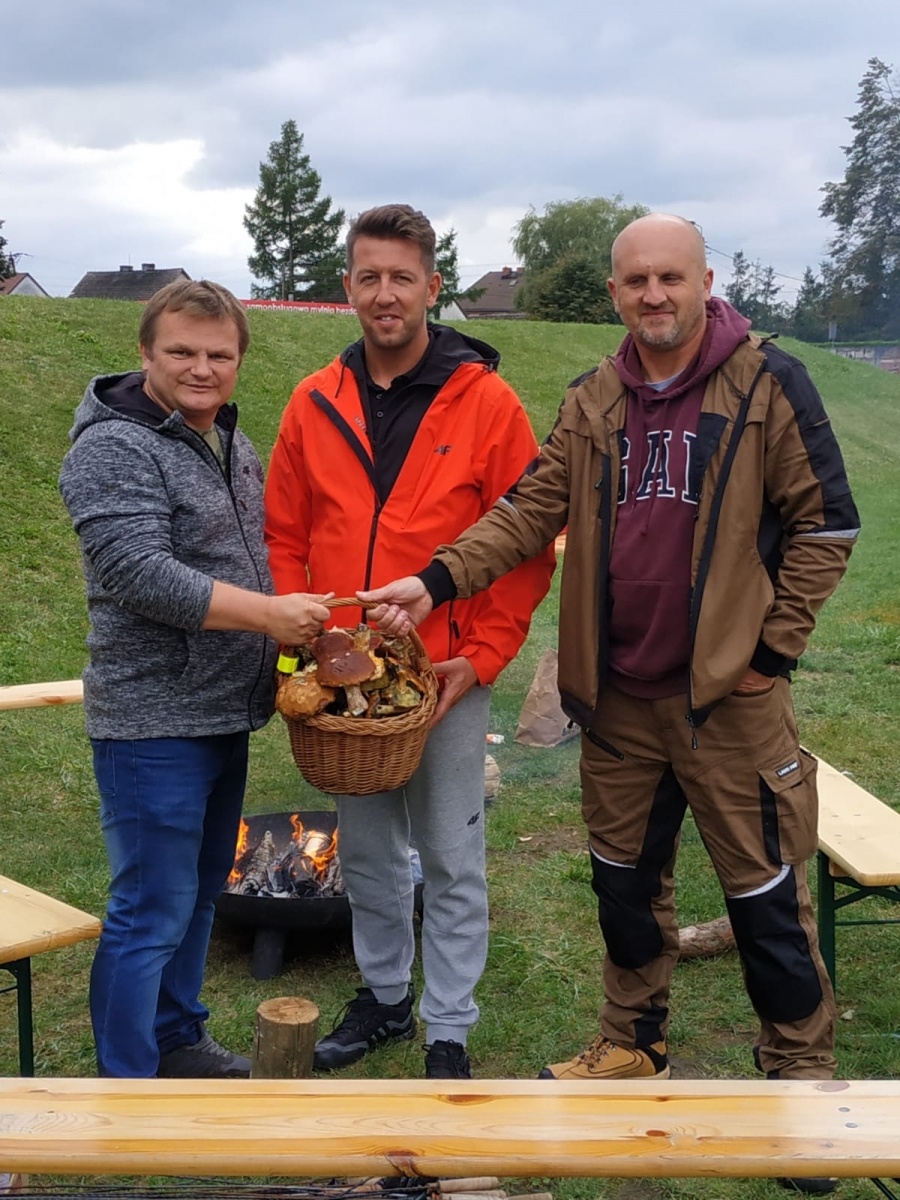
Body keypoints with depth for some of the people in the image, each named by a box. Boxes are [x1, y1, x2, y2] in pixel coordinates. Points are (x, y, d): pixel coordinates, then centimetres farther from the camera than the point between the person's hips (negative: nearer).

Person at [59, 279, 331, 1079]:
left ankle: (178, 1042, 35)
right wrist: (268, 614, -24)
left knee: (199, 892, 19)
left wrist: (284, 637, 10)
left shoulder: (229, 442, 13)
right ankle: (127, 1083, 14)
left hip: (224, 714, 9)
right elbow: (138, 573, -24)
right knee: (151, 913, -1)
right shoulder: (115, 448, -14)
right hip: (154, 722, -9)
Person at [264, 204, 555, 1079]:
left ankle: (448, 1030, 24)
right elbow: (284, 537, 8)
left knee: (450, 860, 7)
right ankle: (383, 995, 37)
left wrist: (482, 656, -13)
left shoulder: (487, 403, -7)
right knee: (365, 851, 17)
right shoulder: (315, 403, 4)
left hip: (446, 678, -4)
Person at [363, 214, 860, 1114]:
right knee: (624, 879, 18)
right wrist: (438, 580, -12)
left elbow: (824, 524, -6)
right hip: (617, 694, 5)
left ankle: (800, 1066, 25)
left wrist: (774, 648, -9)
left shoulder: (767, 384, -7)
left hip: (729, 691, -5)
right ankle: (634, 1045, 38)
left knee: (765, 891, 4)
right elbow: (531, 510, 1)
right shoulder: (592, 400, 7)